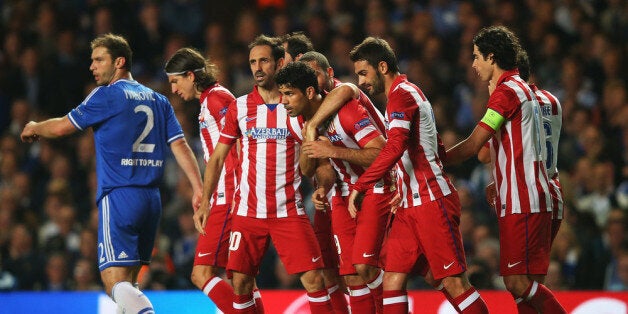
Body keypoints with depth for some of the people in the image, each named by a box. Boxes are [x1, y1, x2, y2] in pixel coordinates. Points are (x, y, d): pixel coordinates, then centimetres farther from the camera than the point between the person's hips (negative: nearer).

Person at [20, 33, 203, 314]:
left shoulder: (107, 95, -4)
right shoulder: (158, 100, 16)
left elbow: (62, 127, 1)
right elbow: (180, 146, 8)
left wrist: (34, 128, 22)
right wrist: (199, 190, 3)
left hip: (119, 198, -7)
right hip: (152, 200, 7)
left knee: (116, 282, -13)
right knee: (127, 282, 15)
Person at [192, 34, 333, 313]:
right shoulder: (239, 107, 6)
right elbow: (217, 157, 10)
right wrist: (205, 201, 2)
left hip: (289, 211, -2)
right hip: (247, 211, 2)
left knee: (313, 279, -11)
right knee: (240, 281, -2)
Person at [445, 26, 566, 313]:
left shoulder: (506, 91, -11)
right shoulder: (523, 89, 20)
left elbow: (472, 146, -12)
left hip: (521, 203, -10)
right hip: (523, 200, 10)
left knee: (518, 283, -13)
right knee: (519, 283, 7)